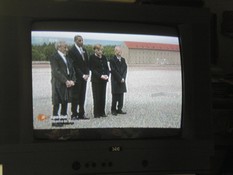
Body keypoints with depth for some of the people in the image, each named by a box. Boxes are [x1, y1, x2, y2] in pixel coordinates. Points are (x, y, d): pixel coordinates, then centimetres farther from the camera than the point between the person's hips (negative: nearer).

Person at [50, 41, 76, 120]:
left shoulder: (67, 58, 17)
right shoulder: (54, 57, -7)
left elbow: (71, 70, 16)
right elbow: (56, 71, -15)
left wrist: (72, 80, -2)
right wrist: (66, 81, -18)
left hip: (68, 83, 7)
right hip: (58, 83, -7)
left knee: (65, 101, 9)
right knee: (57, 102, -5)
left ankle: (64, 117, 16)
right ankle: (55, 118, -1)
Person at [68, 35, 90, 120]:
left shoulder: (84, 50, 14)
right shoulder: (72, 51, -9)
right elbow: (74, 65, -13)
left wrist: (87, 74, 2)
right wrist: (82, 75, -14)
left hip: (84, 77, 7)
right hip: (76, 77, -7)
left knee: (82, 96, 8)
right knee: (75, 96, -2)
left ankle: (81, 114, 13)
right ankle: (74, 114, 3)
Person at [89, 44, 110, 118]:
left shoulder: (103, 57, 12)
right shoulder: (92, 57, -4)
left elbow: (107, 67, 13)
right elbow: (92, 69, -9)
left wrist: (107, 75, -6)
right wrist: (100, 75, -18)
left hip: (104, 79, 5)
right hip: (96, 79, -5)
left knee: (103, 96, 6)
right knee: (97, 97, -4)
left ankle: (102, 112, 13)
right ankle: (96, 113, 2)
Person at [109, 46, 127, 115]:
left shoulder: (123, 60, 13)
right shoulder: (112, 60, -8)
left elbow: (125, 69, 8)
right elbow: (114, 71, -12)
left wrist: (123, 78, -6)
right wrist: (120, 79, -13)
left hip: (122, 81, 6)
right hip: (115, 81, -6)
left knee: (121, 96, 6)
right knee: (115, 96, -2)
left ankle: (119, 109, 12)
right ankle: (113, 110, 6)